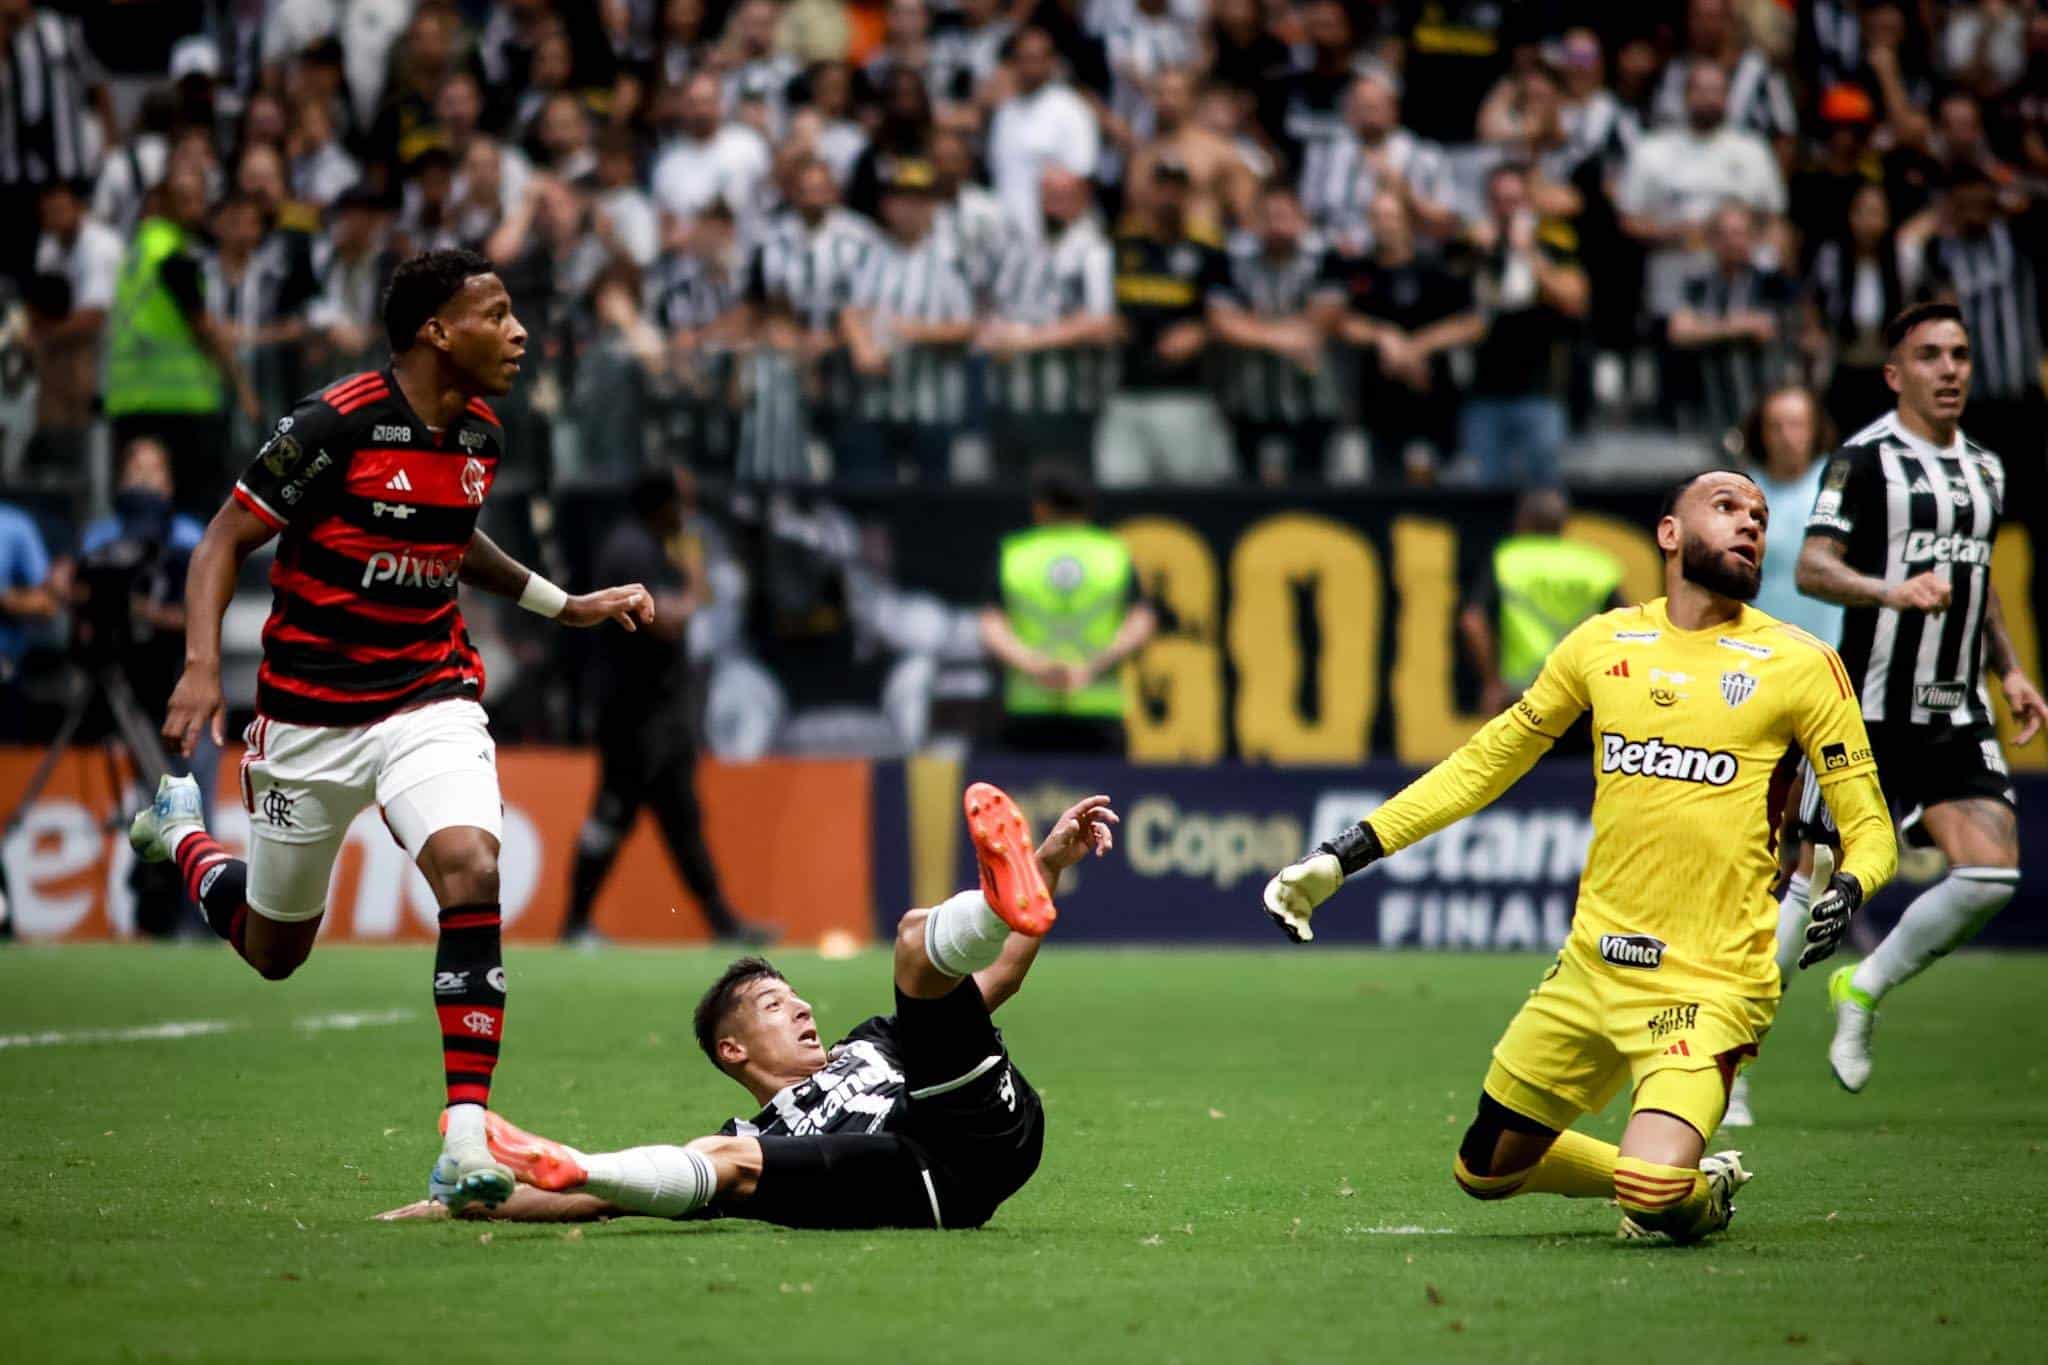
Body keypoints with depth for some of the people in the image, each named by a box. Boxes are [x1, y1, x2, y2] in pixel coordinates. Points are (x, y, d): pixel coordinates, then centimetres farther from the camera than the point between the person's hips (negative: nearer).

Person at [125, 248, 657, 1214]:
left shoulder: (479, 436, 3)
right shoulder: (335, 425, -18)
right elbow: (225, 539, -13)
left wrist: (568, 606, 21)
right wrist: (202, 665, -26)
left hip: (430, 699, 4)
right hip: (309, 714, -4)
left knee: (470, 870, -25)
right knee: (275, 950, 12)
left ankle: (466, 1136, -22)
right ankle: (180, 832, 47)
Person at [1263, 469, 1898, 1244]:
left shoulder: (1798, 665, -3)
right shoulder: (1604, 643, 7)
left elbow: (1868, 828, 0)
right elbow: (1487, 761, 18)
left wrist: (1846, 892, -24)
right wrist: (1347, 854, 14)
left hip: (1710, 980, -5)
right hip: (1593, 966, 5)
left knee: (1653, 1195, -23)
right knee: (1486, 1171, 13)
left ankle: (1700, 1196, 14)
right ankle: (1670, 1178, 35)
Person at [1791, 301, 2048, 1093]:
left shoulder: (1985, 469, 16)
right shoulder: (1865, 458, -6)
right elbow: (1812, 568, -15)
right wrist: (1892, 590, -31)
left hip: (1955, 716, 6)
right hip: (1866, 711, -6)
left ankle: (1864, 990, 11)